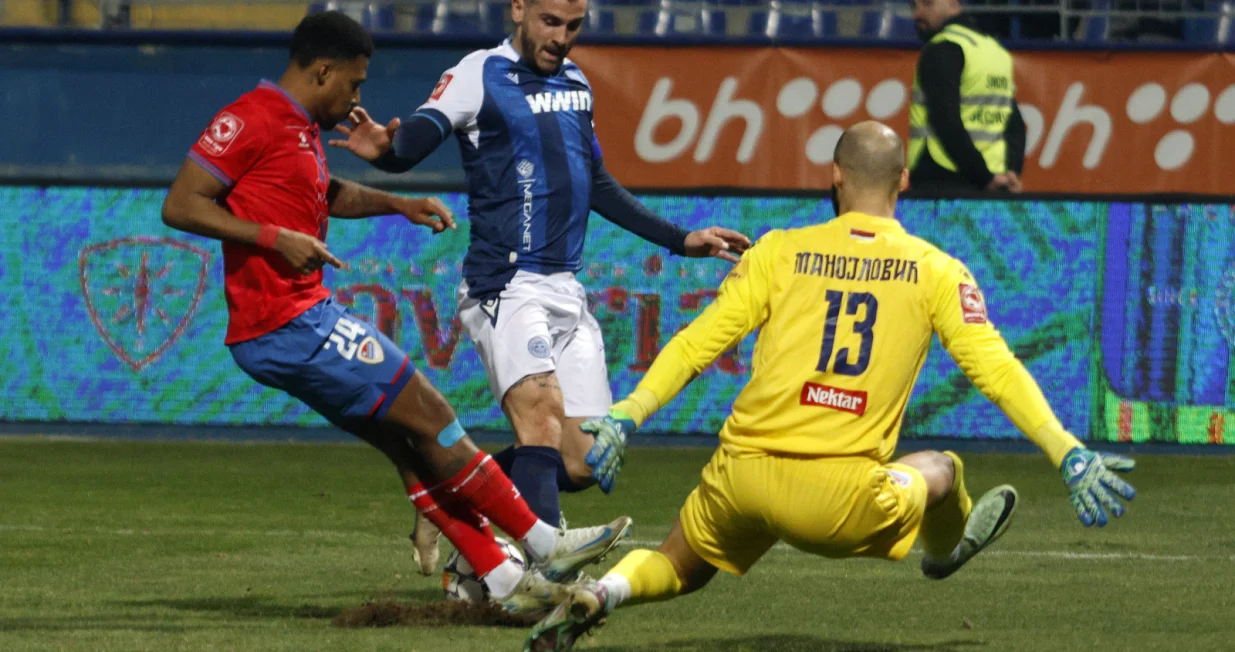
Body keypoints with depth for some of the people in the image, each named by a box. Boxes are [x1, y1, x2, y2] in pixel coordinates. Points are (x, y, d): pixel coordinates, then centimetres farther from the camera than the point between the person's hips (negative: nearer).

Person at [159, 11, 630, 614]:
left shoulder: (302, 128, 18)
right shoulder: (252, 120, -13)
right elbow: (179, 205, -18)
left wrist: (399, 204, 25)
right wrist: (274, 237, -22)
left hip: (307, 318, 10)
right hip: (288, 327, -10)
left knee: (408, 443, 8)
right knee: (428, 416, -5)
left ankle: (503, 580, 9)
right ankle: (544, 545, 1)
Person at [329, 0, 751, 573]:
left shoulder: (575, 83, 17)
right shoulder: (481, 75, -4)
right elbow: (413, 142, -20)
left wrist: (681, 240, 32)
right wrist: (384, 147, -44)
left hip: (566, 288, 7)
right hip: (505, 285, -7)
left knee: (580, 464, 1)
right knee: (543, 412, -29)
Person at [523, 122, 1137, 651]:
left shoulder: (780, 252, 6)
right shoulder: (936, 272, 5)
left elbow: (696, 343, 2)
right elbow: (996, 370, 1)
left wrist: (625, 415, 3)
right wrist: (1070, 456, 2)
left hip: (742, 479, 1)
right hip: (841, 502, -1)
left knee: (678, 568, 27)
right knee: (942, 469, 30)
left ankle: (603, 591, -4)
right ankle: (947, 548, 61)